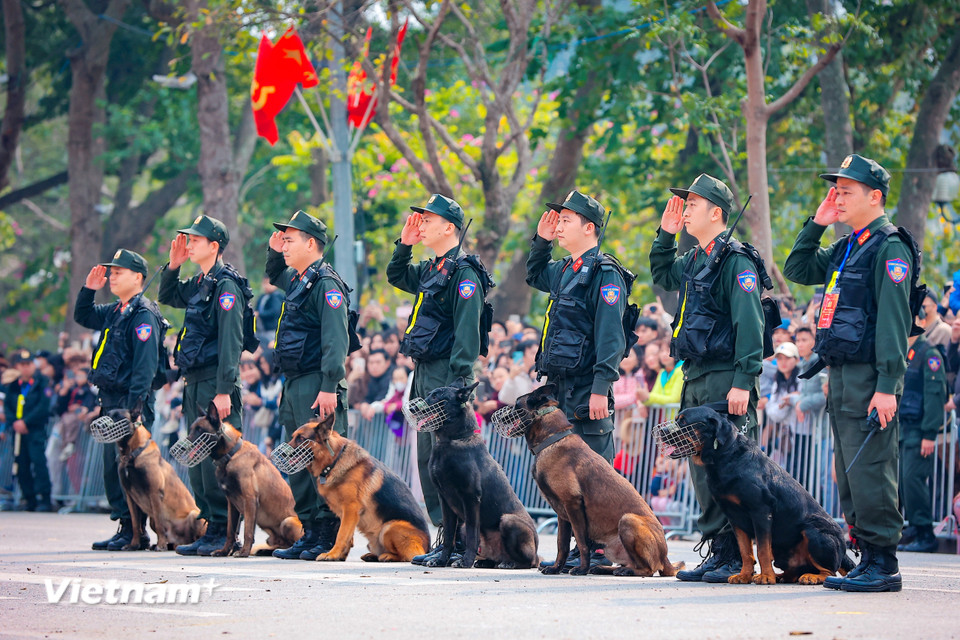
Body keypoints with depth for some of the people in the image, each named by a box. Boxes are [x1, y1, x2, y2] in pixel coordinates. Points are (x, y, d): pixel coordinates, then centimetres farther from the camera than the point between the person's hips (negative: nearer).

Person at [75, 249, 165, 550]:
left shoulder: (144, 314, -12)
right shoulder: (115, 312, 16)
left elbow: (146, 366, -20)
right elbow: (82, 316, 34)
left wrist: (133, 407, -26)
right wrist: (88, 289, 16)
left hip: (130, 402, -10)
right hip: (112, 401, 10)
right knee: (112, 467, 11)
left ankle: (134, 531, -7)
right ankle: (126, 528, 16)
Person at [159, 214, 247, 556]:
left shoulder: (226, 285, -12)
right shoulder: (198, 284, 15)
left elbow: (230, 341, -18)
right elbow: (167, 296, 35)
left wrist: (224, 391, -22)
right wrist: (173, 264, 17)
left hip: (215, 384, -10)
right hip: (195, 384, 10)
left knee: (217, 459, -9)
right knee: (198, 460, 10)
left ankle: (225, 532, -6)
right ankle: (209, 528, 14)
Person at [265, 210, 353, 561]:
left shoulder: (326, 283, -12)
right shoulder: (297, 280, 16)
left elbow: (336, 339, -19)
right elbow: (274, 276, 42)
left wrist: (329, 387, -25)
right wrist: (275, 252, 22)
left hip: (316, 385, -10)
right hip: (294, 384, 10)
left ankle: (330, 538, -7)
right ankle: (309, 533, 16)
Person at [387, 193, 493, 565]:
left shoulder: (463, 273, -11)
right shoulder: (430, 270, 16)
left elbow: (467, 333, -17)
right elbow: (396, 277, 35)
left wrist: (457, 383, -22)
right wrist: (404, 244, 18)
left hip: (445, 377, -10)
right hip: (424, 375, 10)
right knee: (427, 456, 10)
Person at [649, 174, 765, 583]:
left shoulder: (735, 261, -10)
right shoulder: (694, 261, 16)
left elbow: (749, 324, -17)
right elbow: (661, 275, 37)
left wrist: (743, 383, -22)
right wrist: (665, 234, 21)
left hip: (724, 380, -9)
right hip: (695, 379, 9)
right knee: (702, 469, 10)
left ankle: (738, 558, -6)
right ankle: (717, 552, 15)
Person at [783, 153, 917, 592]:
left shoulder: (889, 248, -10)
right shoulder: (846, 248, 18)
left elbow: (893, 321, -16)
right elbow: (797, 270, 27)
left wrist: (888, 386, -22)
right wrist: (816, 224, 14)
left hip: (869, 377, -10)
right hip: (840, 375, 10)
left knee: (870, 470, -11)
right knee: (850, 473, 11)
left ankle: (883, 564, -8)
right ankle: (868, 559, 16)